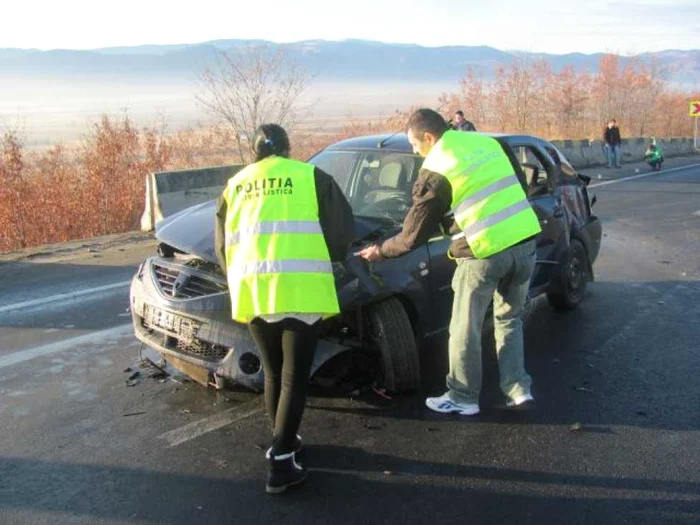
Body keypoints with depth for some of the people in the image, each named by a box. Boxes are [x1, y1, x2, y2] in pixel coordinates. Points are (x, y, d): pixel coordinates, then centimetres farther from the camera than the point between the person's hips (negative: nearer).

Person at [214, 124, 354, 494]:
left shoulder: (235, 185, 21)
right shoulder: (311, 177, 12)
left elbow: (222, 245, 22)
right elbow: (343, 228, 7)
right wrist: (329, 259, 26)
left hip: (252, 289, 4)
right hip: (299, 287, -3)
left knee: (272, 371, 20)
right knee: (295, 376, 3)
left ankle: (282, 441, 31)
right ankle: (280, 462, -1)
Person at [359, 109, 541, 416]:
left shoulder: (435, 171, -7)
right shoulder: (488, 142, 11)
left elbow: (413, 235, -2)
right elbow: (519, 185, 19)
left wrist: (381, 250, 14)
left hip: (485, 253, -6)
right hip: (525, 241, 7)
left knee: (465, 330, 10)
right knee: (509, 319, 23)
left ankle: (462, 398, 23)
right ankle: (518, 389, 22)